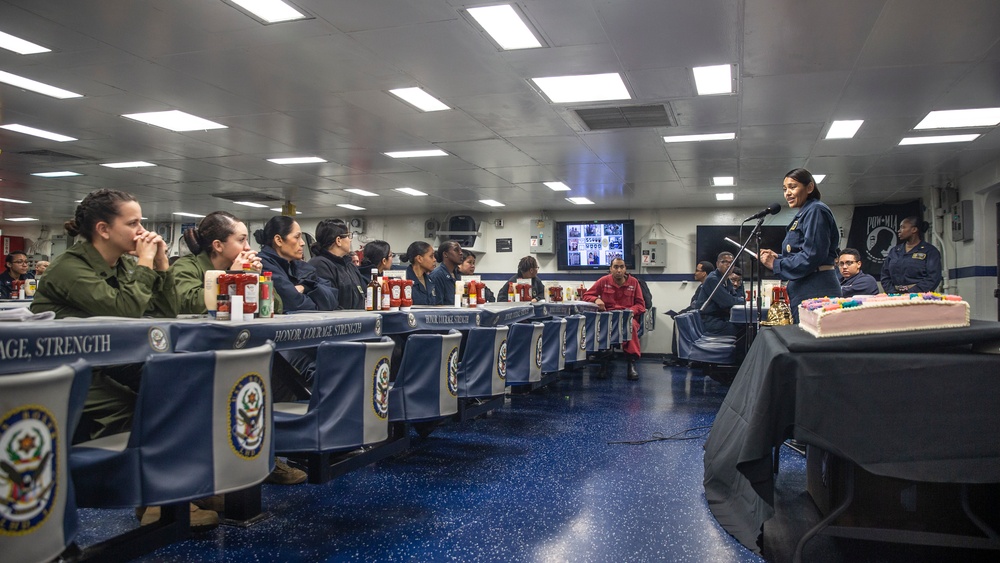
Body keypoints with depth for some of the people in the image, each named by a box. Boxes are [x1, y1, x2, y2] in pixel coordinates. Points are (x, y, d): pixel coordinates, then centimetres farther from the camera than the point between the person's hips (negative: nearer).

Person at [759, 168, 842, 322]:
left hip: (816, 292, -10)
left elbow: (813, 256, -18)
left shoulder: (816, 211, -9)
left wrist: (776, 265, -11)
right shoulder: (802, 215, 21)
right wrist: (777, 257, 8)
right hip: (803, 291, 10)